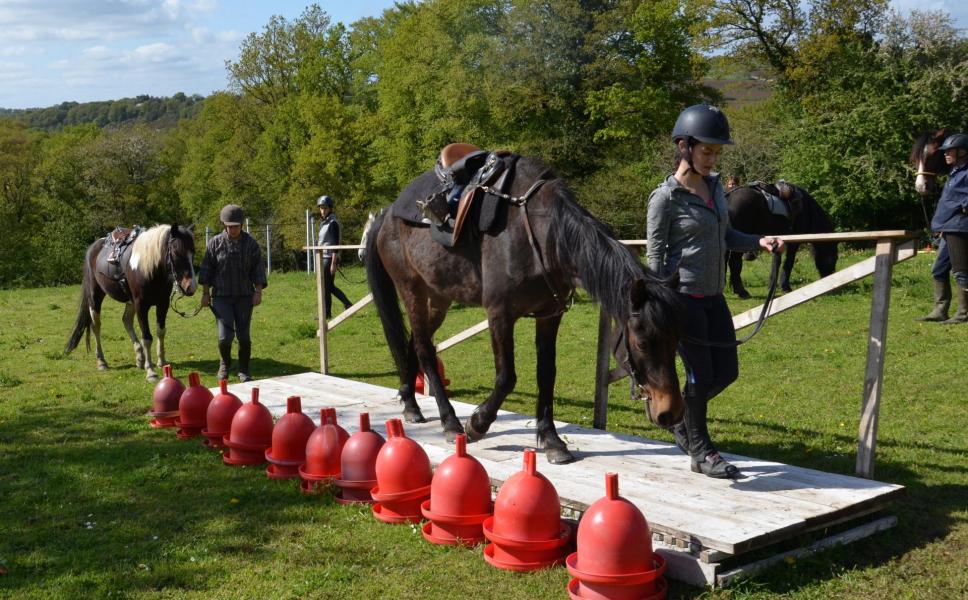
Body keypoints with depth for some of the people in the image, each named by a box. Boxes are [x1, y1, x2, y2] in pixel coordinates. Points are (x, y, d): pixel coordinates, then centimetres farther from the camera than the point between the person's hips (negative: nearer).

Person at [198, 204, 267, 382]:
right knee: (225, 336, -8)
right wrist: (205, 293, 1)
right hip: (221, 296, -1)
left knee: (244, 336, 2)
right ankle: (225, 363, 21)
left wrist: (258, 292, -7)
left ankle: (244, 370, 19)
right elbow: (206, 268, 4)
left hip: (244, 296, 1)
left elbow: (258, 269, 2)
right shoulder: (215, 242, -1)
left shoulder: (250, 243, 0)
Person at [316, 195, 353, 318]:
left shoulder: (333, 223, -12)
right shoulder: (323, 222, 15)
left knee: (326, 286, -4)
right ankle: (347, 304, 15)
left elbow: (336, 244, -17)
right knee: (329, 286, 10)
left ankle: (326, 313, 4)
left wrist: (333, 263, -21)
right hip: (324, 257, 9)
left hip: (329, 258, -9)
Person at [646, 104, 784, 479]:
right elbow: (655, 255, -11)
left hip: (713, 297, 8)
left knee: (726, 372, 12)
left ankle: (681, 419, 35)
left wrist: (759, 241, 4)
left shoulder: (714, 186, 9)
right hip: (682, 297, -7)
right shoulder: (666, 198, -12)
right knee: (701, 374, 1)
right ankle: (700, 451, 20)